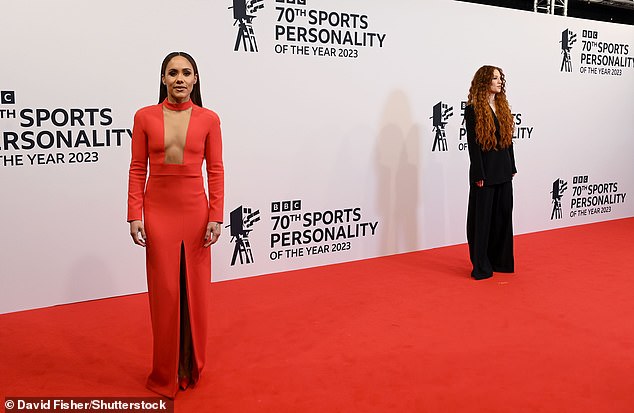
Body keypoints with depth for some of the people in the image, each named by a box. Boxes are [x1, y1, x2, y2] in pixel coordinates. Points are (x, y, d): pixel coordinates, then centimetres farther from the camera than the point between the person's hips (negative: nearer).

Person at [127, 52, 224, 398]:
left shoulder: (208, 119, 1)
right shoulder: (145, 117, 1)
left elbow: (216, 170, 0)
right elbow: (137, 169, 1)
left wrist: (216, 216, -5)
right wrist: (135, 216, -5)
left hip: (195, 212, 0)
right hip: (158, 212, 0)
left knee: (195, 289, 8)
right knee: (164, 291, 6)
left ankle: (191, 367, 28)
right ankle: (166, 374, 23)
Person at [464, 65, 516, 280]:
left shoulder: (503, 107, 12)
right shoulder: (473, 110, -9)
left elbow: (508, 138, 14)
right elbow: (473, 144, -13)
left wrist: (512, 167, 12)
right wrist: (479, 175, -16)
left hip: (503, 171, 7)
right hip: (484, 172, -7)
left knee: (503, 214, 12)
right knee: (482, 217, 0)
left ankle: (501, 260, 25)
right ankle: (481, 266, 10)